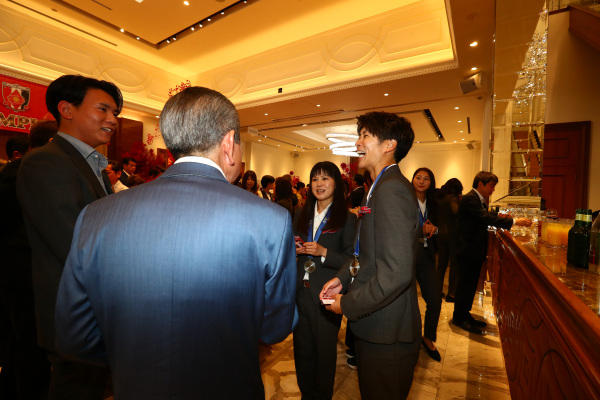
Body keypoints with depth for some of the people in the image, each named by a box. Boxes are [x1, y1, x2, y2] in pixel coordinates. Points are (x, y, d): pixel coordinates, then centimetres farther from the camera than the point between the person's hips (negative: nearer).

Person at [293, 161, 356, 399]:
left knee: (325, 350, 14)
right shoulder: (301, 215, 7)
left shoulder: (347, 218, -7)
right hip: (300, 291, 4)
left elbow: (352, 260, -10)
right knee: (302, 349, 18)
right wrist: (294, 249, -6)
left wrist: (323, 252, -21)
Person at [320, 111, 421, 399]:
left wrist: (348, 304, -18)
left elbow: (397, 272, -29)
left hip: (386, 333, -9)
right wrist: (344, 278, 6)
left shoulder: (392, 188, -23)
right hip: (375, 326, 9)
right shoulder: (382, 186, 10)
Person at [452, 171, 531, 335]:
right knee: (465, 284, 0)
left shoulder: (479, 200, 14)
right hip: (468, 250, -10)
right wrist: (514, 221, -24)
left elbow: (485, 220, 14)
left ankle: (464, 314, 30)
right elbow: (487, 218, -26)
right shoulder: (469, 199, -18)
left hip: (475, 250, 10)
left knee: (470, 284, 17)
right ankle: (459, 317, 13)